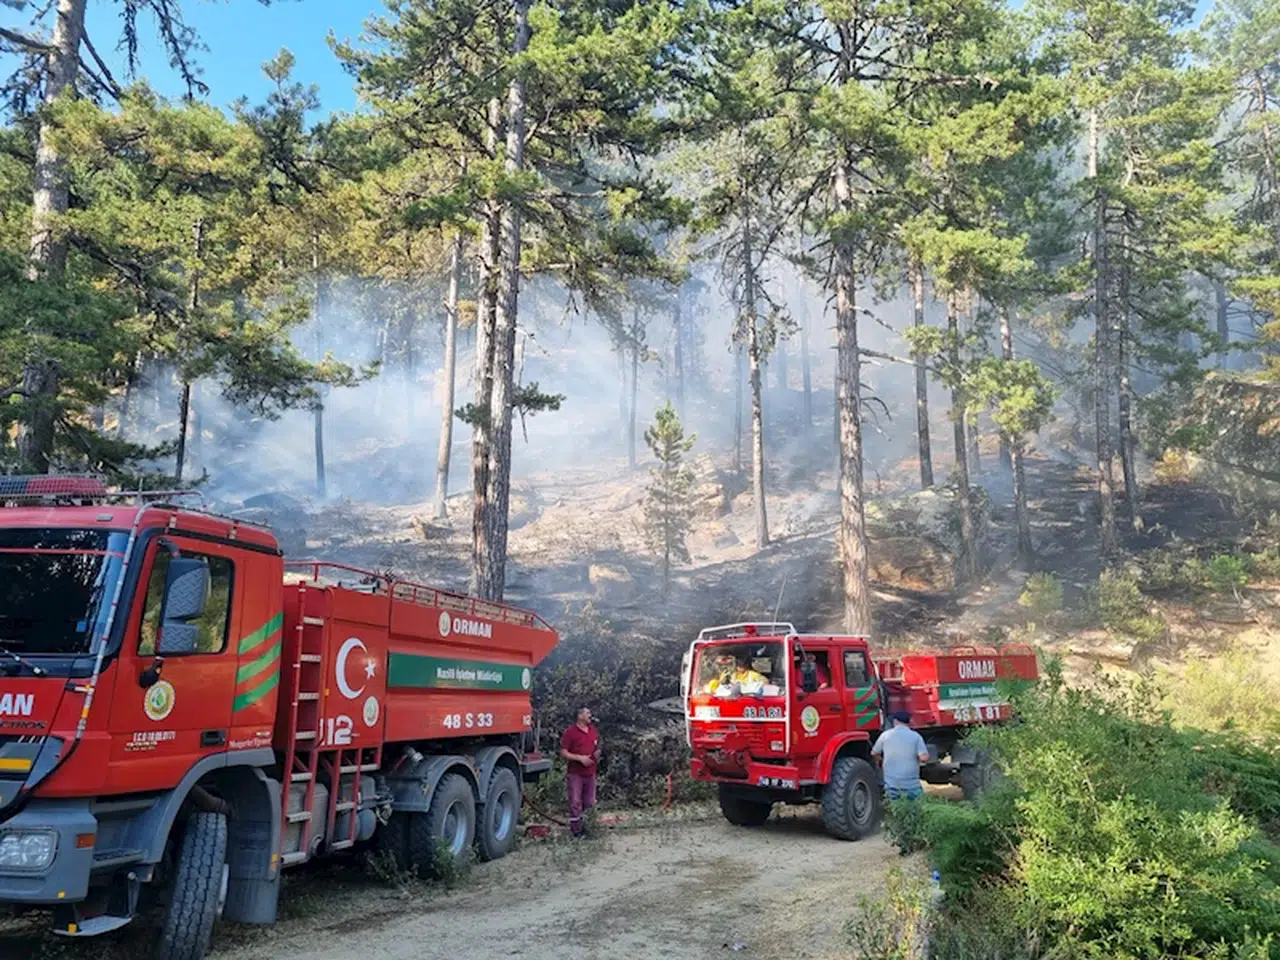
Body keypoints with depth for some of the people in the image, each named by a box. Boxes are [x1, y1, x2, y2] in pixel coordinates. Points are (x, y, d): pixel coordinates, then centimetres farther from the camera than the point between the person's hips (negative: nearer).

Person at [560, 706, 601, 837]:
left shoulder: (593, 730, 9)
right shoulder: (571, 732, -10)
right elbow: (563, 753, -11)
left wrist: (597, 753, 0)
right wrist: (580, 758, -20)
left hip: (590, 773, 6)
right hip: (575, 774, -6)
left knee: (589, 802, 11)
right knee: (575, 803, -1)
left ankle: (583, 823, 28)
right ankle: (575, 829, 10)